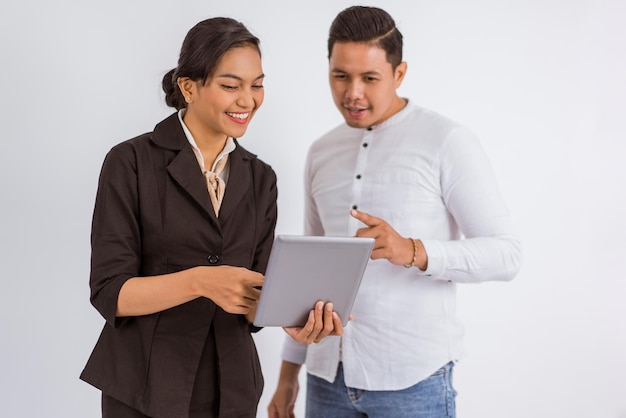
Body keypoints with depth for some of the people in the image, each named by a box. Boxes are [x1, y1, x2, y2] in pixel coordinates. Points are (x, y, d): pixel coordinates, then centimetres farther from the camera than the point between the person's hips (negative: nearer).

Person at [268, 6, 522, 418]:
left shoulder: (447, 141, -7)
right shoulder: (322, 153, 11)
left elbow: (506, 253, -11)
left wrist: (413, 252, -26)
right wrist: (288, 372, 16)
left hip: (412, 379, -5)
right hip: (328, 375, 5)